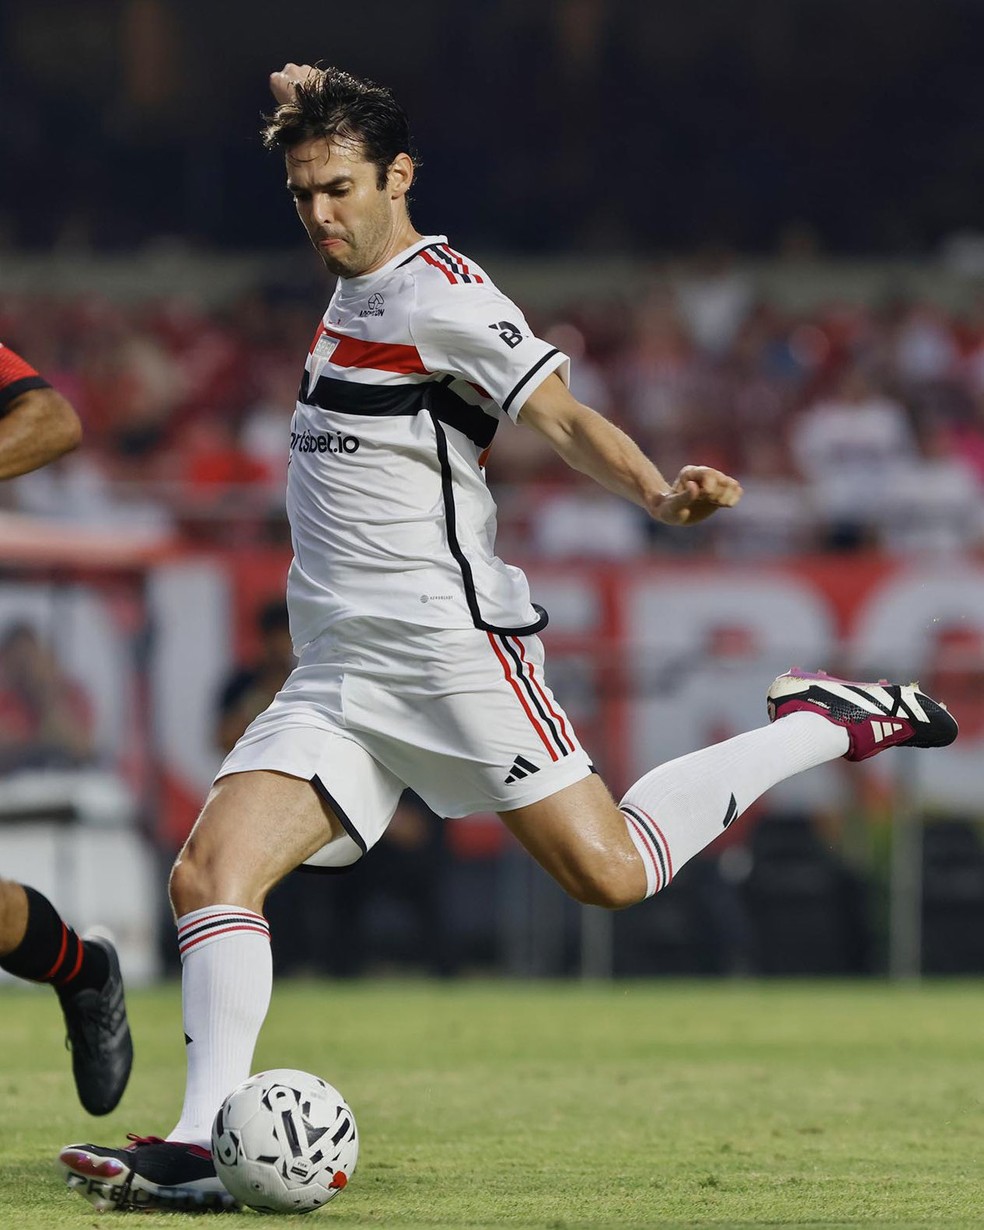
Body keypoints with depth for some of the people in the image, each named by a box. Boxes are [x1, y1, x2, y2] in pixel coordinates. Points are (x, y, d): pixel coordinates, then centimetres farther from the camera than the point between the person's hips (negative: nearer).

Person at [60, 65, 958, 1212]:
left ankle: (826, 725, 9)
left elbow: (564, 420, -15)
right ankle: (199, 1150, -15)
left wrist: (661, 494, -28)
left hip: (450, 639, -8)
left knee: (610, 870, -10)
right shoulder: (351, 296, 17)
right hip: (336, 675, 8)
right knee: (209, 874, -10)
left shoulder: (440, 293, -8)